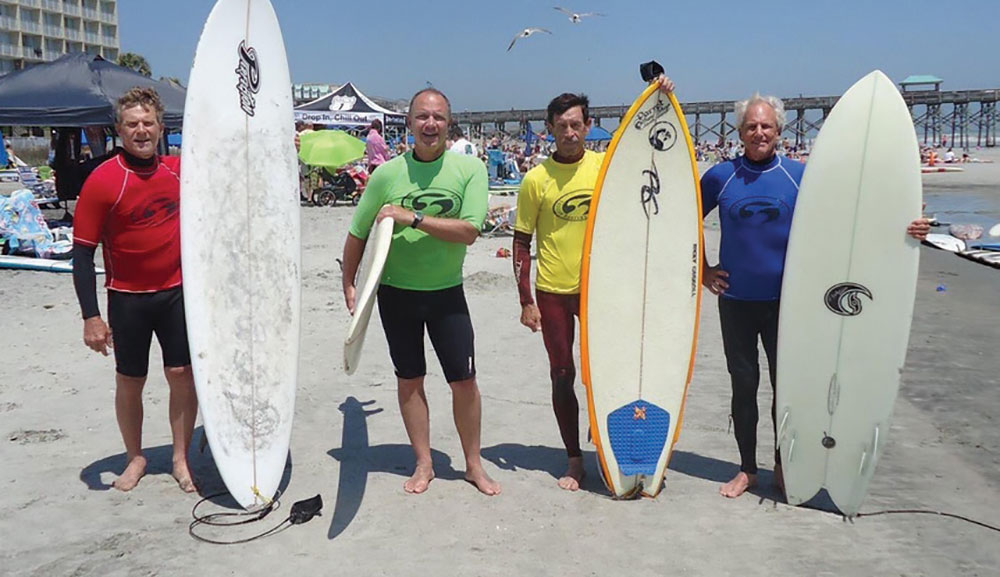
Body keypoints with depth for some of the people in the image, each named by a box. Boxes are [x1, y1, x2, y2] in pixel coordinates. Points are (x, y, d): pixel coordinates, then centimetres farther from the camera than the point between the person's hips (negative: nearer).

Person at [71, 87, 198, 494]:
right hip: (128, 297, -2)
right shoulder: (103, 181, -12)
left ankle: (181, 459, 19)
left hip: (178, 290, 3)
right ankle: (135, 458, 30)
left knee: (183, 375, 2)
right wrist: (91, 316, -15)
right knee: (129, 382, 10)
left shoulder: (178, 169, 0)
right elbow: (82, 252, -11)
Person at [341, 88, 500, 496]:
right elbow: (358, 235, 5)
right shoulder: (387, 174, -3)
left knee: (464, 381, 2)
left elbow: (469, 231, -18)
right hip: (396, 293, 1)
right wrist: (349, 285, 5)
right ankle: (424, 464, 26)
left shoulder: (469, 169, -6)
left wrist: (412, 218, -21)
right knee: (409, 380, 10)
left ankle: (474, 464, 22)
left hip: (447, 293, -1)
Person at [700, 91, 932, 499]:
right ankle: (747, 469, 23)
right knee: (743, 385, 8)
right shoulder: (721, 176, 0)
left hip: (784, 301, 0)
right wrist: (702, 270, 5)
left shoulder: (800, 175, 0)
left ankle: (782, 466, 27)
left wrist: (904, 231, -11)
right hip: (735, 300, 0)